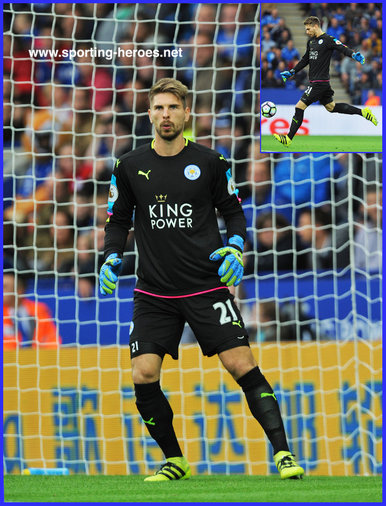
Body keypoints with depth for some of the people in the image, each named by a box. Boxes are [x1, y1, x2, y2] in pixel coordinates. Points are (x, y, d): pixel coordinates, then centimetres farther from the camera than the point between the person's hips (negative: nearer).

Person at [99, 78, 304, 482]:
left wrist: (236, 246, -8)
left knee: (242, 366, -12)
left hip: (207, 287, -2)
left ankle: (283, 453, -6)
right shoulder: (129, 167, 4)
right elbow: (118, 220, 13)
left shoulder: (210, 163, 1)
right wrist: (111, 258, -4)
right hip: (153, 293, 2)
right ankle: (174, 461, 9)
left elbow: (233, 211, 10)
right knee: (143, 376, -9)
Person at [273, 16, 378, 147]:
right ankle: (362, 112, 24)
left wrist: (354, 55, -41)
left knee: (299, 107, -11)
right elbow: (305, 60, 26)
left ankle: (288, 138, -8)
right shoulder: (311, 42, 15)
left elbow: (343, 48, -21)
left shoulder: (327, 40, -11)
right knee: (331, 107, 18)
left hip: (319, 83, -10)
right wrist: (291, 72, 26)